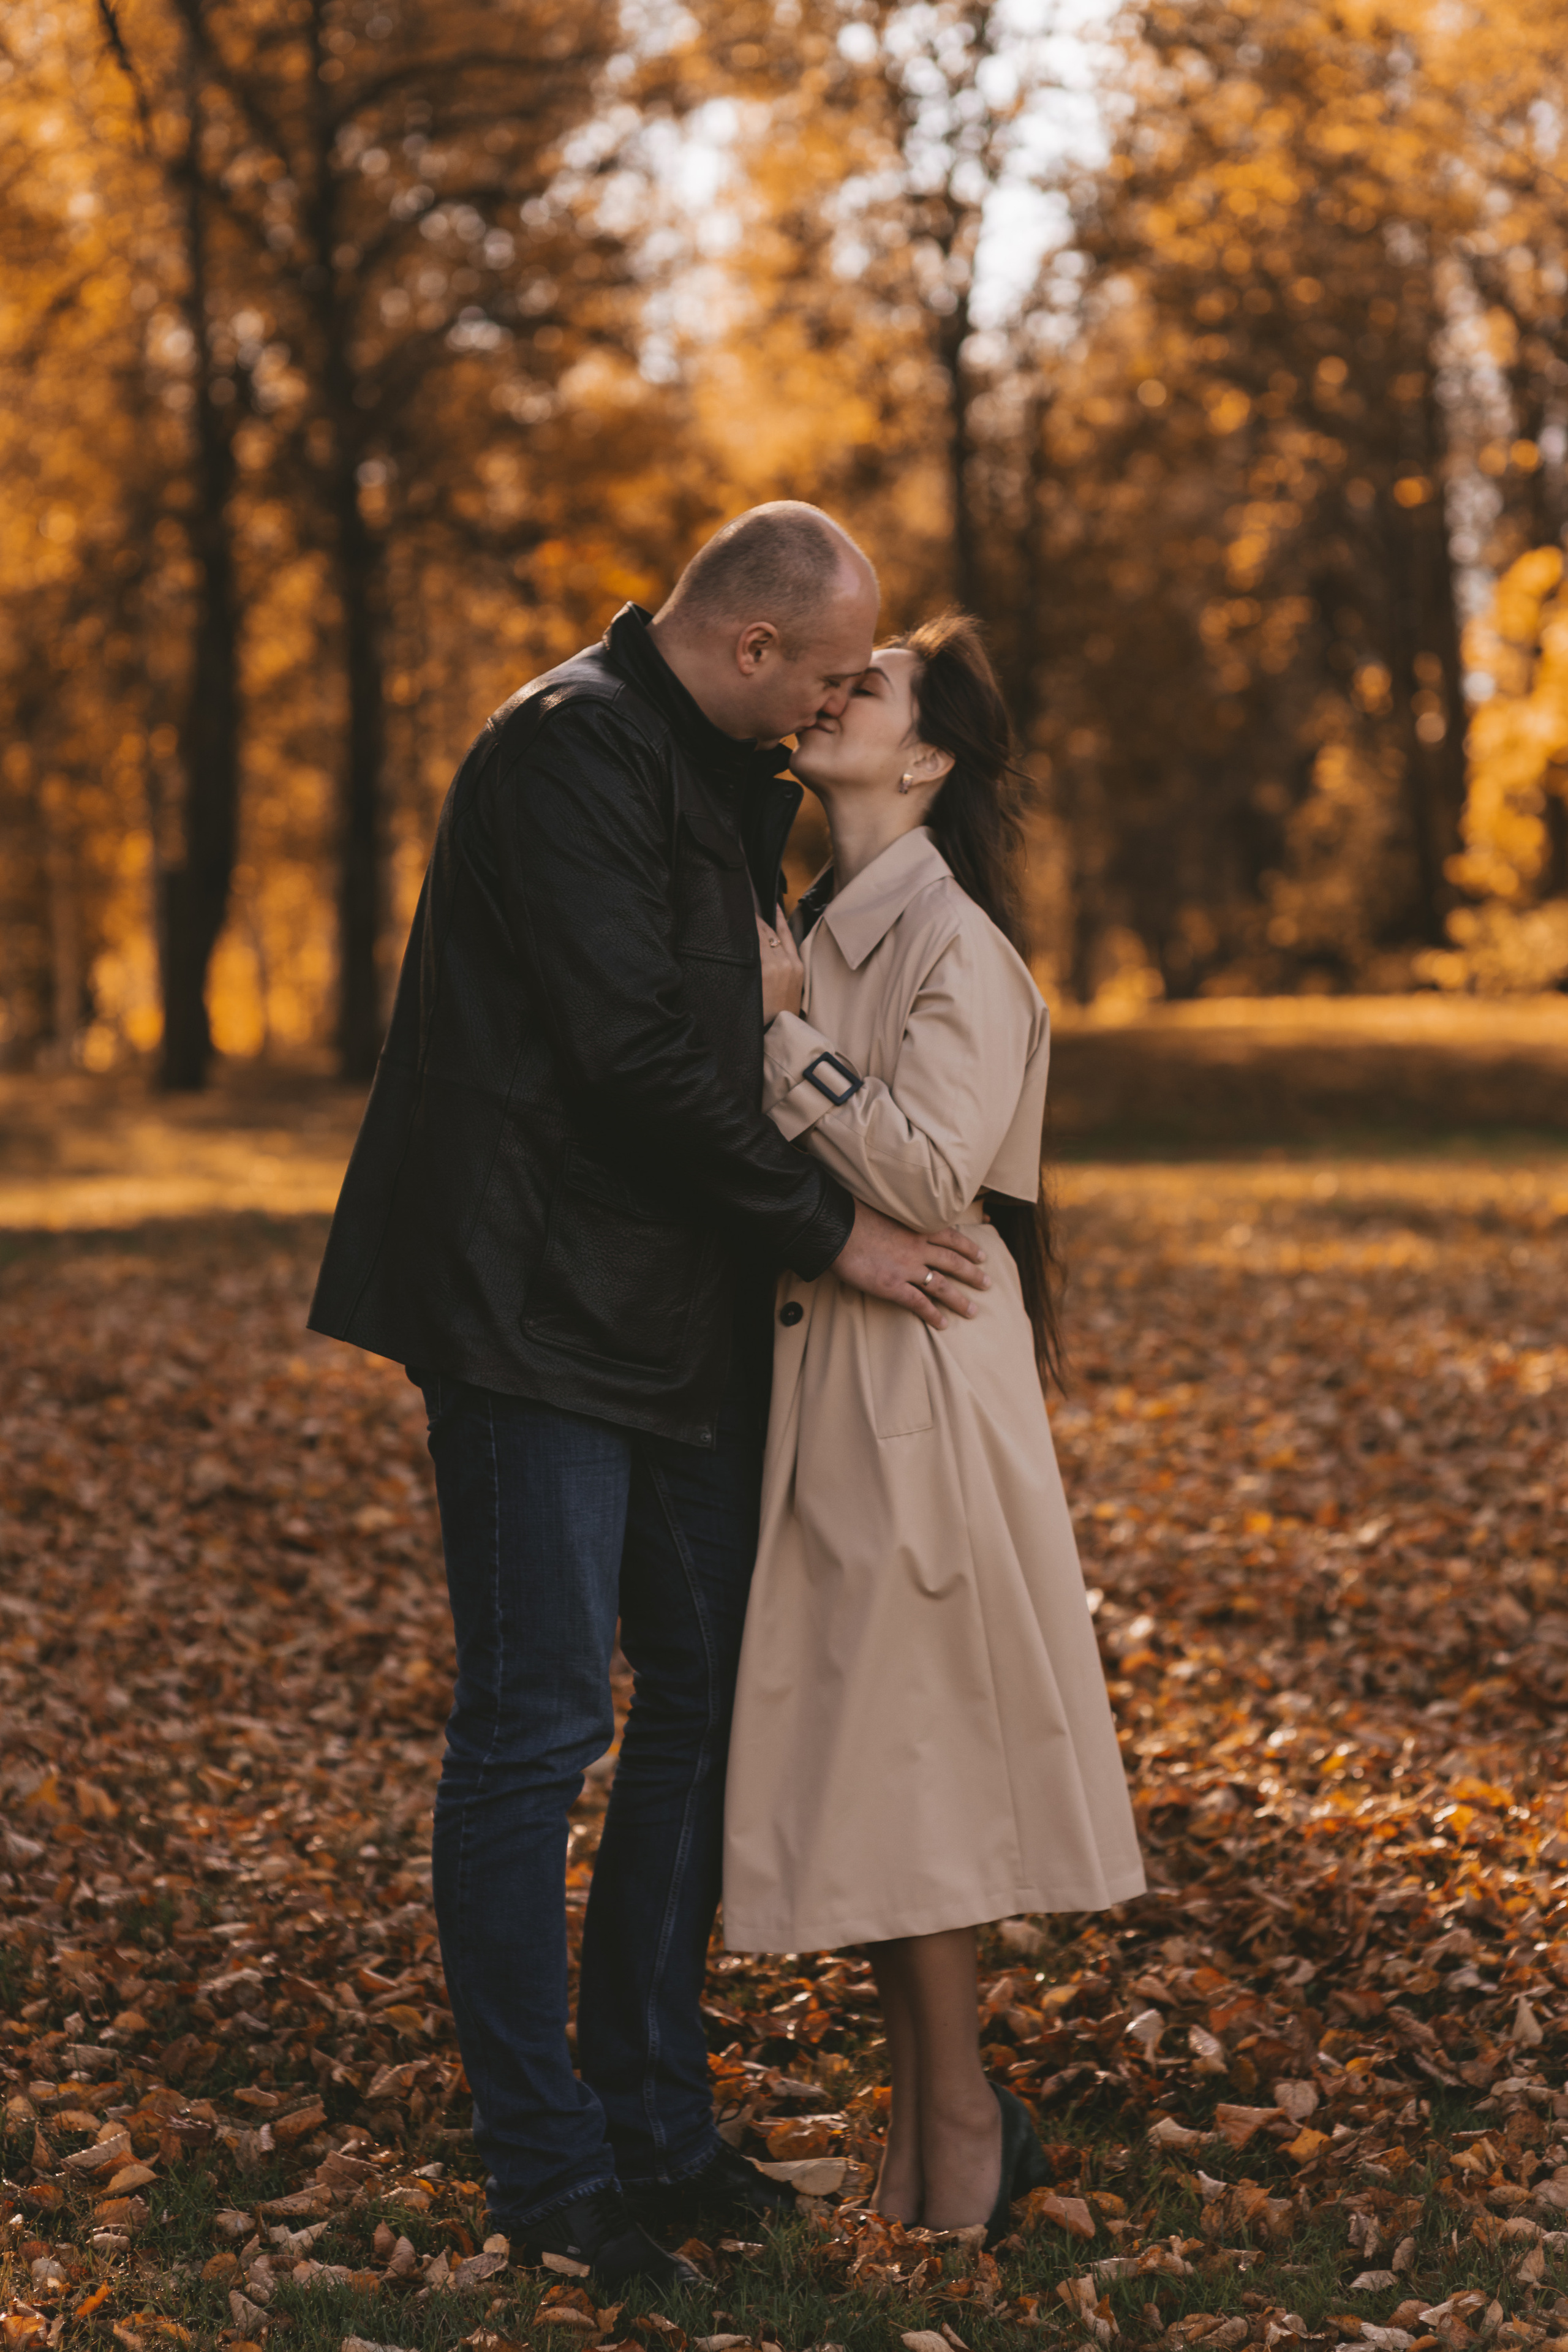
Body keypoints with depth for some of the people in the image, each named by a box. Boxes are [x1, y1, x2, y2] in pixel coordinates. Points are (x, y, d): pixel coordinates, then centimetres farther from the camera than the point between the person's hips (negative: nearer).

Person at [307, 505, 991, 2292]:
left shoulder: (717, 772, 16)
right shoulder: (569, 753, -14)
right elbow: (633, 1052, -20)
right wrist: (825, 1227, -13)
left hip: (679, 1321, 10)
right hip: (539, 1318, -10)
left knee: (705, 1706, 12)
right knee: (536, 1730, -4)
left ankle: (653, 2119, 22)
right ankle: (547, 2172, 5)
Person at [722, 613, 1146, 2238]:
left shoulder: (956, 946, -12)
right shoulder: (817, 926, 13)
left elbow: (931, 1173, -22)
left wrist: (782, 1034, -17)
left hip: (919, 1379, -8)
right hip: (818, 1373, 8)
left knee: (897, 1750, -2)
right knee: (850, 1751, 12)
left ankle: (961, 2118, 14)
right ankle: (922, 2106, 24)